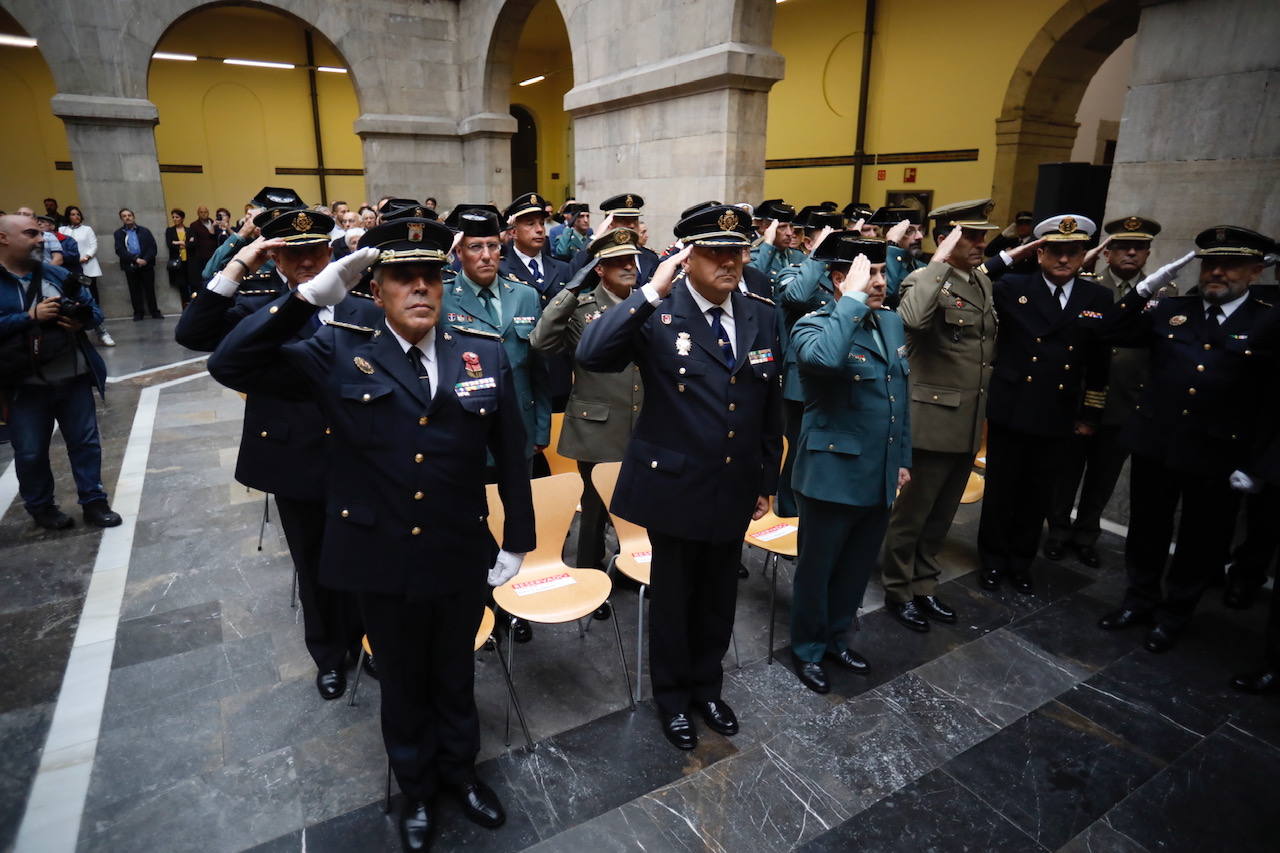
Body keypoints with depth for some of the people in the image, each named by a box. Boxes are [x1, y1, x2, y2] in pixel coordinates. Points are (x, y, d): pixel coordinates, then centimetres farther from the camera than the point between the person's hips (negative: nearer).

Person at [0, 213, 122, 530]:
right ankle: (40, 507, 28)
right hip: (26, 386, -3)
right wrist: (31, 317, -22)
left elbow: (94, 310, 9)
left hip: (74, 379, 3)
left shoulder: (58, 275, 7)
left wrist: (82, 322, -12)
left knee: (86, 442, 10)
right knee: (31, 452, 10)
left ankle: (94, 502, 21)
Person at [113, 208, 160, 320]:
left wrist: (146, 260, -14)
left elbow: (152, 247, 1)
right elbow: (120, 250, -4)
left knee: (150, 289, 2)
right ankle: (138, 313, 10)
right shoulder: (118, 233, 7)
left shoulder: (144, 231, 9)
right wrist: (135, 259, -16)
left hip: (146, 264, 0)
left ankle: (154, 312, 8)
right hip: (130, 266, 0)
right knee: (135, 291, 4)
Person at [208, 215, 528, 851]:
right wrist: (312, 294, -23)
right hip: (382, 559, 0)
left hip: (462, 556, 1)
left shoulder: (485, 353, -6)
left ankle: (460, 769, 49)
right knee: (402, 680, 21)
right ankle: (415, 787, 47)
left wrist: (518, 539, 1)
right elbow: (231, 366, -16)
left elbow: (511, 454, -2)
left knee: (455, 674, 22)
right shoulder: (337, 355, -8)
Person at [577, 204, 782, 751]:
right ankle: (672, 696, 39)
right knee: (673, 597, 15)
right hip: (675, 486, -4)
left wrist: (767, 481, 10)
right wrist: (650, 292, -32)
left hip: (735, 488, 5)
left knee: (719, 597, 20)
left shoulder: (762, 316, 2)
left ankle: (707, 686, 45)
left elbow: (771, 405, 8)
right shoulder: (657, 315, -13)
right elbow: (590, 355, -30)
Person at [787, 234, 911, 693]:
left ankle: (837, 638, 41)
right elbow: (825, 358, -40)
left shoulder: (892, 322, 9)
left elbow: (901, 396, 17)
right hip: (832, 476, -7)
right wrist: (853, 299, -30)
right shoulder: (814, 325, -13)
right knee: (817, 568, 11)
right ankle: (807, 649, 31)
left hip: (880, 477, 7)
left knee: (857, 568, 20)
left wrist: (903, 458, 17)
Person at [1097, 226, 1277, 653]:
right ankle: (1140, 599, 36)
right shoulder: (1171, 309, 5)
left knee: (1200, 542, 13)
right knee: (1147, 530, 16)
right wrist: (1146, 287, -9)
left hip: (1218, 454, -2)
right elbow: (1114, 334, 0)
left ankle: (1173, 614, 33)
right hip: (1155, 442, 2)